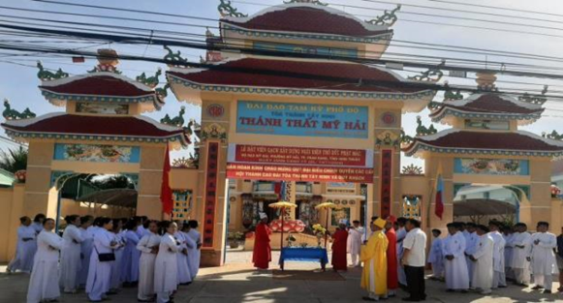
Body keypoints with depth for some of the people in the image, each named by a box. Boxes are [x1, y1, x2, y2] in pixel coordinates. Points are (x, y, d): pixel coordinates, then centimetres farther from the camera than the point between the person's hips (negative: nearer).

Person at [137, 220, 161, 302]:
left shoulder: (158, 236, 6)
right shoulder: (147, 236, -15)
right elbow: (139, 246, -17)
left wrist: (158, 249, -4)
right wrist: (150, 250, -18)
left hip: (156, 259, 7)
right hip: (147, 259, -7)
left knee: (153, 277, 14)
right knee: (146, 277, 1)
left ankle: (150, 294, 28)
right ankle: (143, 296, 13)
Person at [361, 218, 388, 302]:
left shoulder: (375, 236, -20)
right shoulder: (383, 235, 8)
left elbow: (369, 249, -20)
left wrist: (364, 246, -1)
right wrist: (368, 244, 15)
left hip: (374, 260, -9)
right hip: (381, 260, 9)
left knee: (373, 278, -2)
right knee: (380, 277, 15)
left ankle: (374, 295, 1)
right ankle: (382, 293, 20)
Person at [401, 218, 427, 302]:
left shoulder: (411, 234, -18)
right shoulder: (423, 233, 13)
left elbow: (407, 248, -22)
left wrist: (403, 259, -16)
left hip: (411, 262, -9)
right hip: (421, 261, 9)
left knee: (412, 280, -2)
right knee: (420, 279, 14)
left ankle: (414, 296, 2)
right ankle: (421, 295, 19)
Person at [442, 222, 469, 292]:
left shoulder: (461, 237, -4)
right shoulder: (447, 238, 11)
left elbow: (462, 248, -12)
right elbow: (443, 247, 8)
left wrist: (454, 255, -18)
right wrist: (446, 255, -12)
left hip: (458, 259, -5)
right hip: (448, 258, 5)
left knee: (461, 273, -4)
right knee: (449, 273, 5)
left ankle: (464, 287, 3)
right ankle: (451, 287, 12)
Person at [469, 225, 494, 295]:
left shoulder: (488, 239, -16)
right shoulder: (481, 238, 16)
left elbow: (483, 250, -23)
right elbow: (478, 249, 15)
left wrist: (474, 256, -20)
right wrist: (474, 256, 1)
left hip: (485, 261, -9)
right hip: (479, 260, 9)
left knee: (484, 274, -2)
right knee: (479, 274, 11)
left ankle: (486, 289, 7)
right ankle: (481, 288, 19)